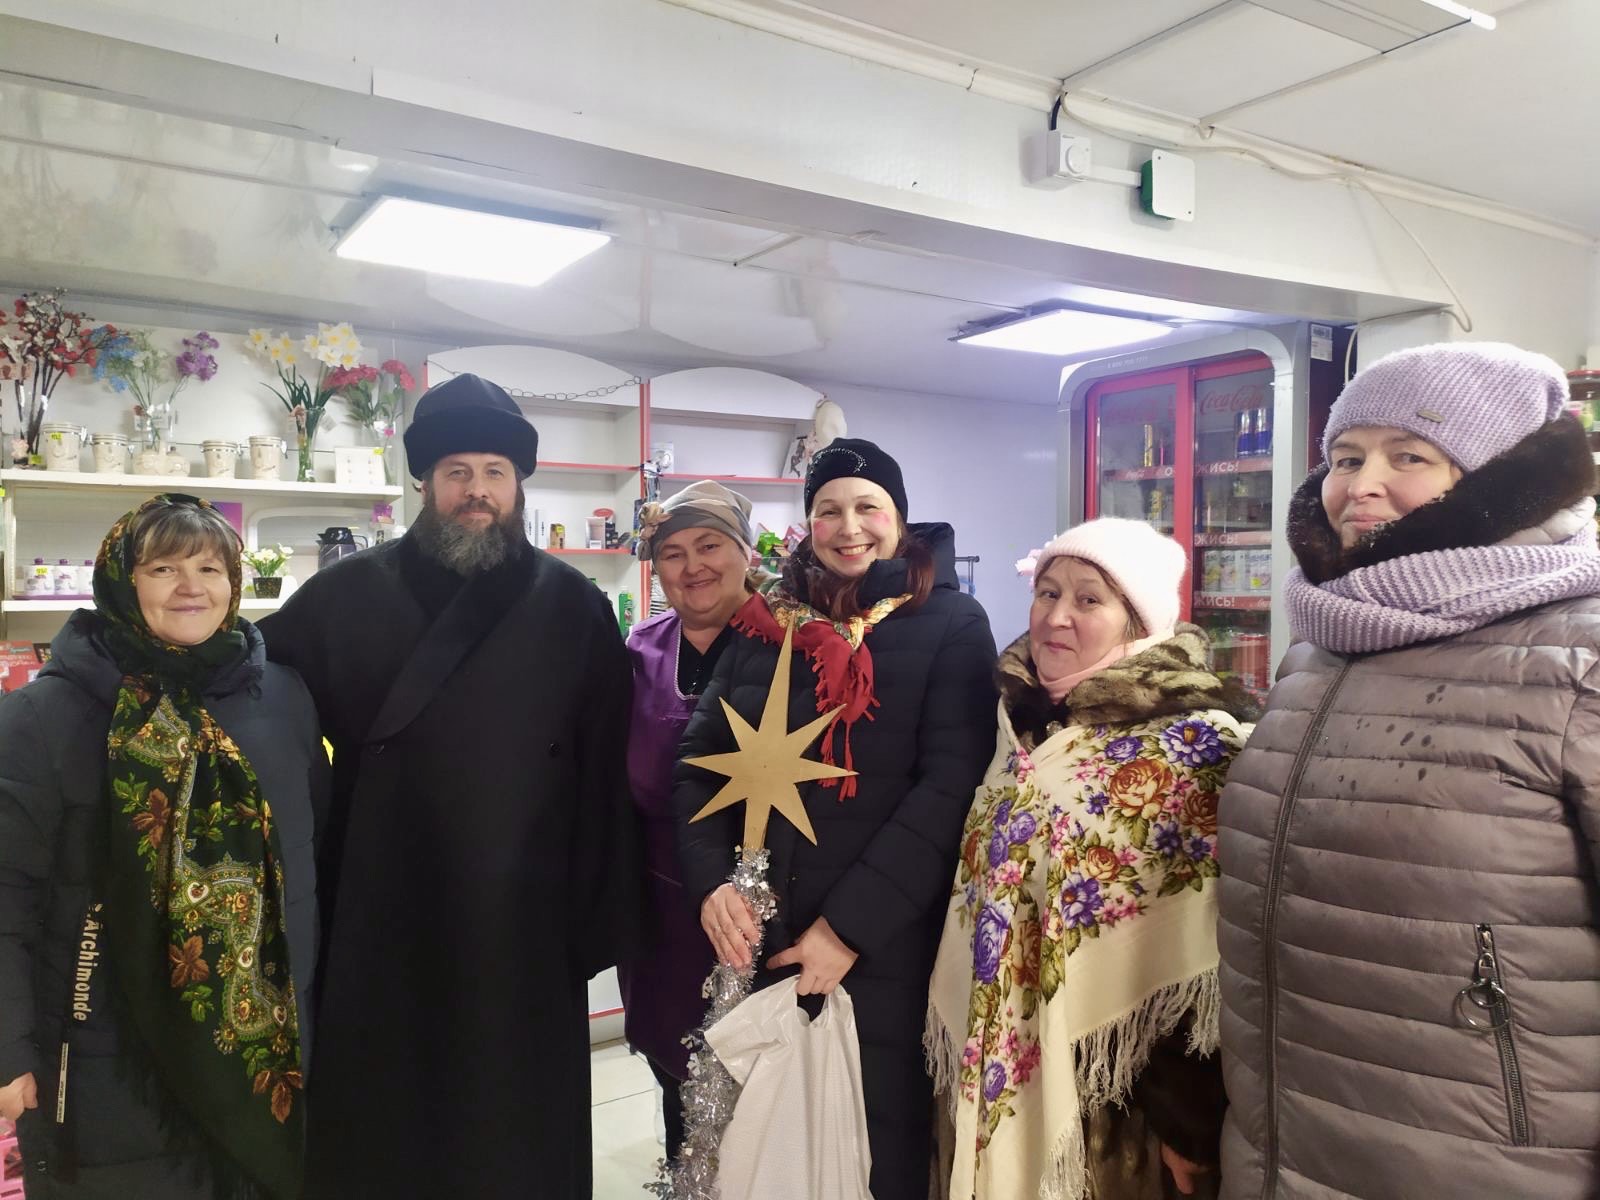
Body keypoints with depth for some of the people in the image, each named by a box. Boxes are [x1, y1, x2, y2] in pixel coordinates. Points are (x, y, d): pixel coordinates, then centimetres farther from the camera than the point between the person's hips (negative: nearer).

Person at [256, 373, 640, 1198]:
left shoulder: (573, 607, -1)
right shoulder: (347, 594, 0)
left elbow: (605, 771, -2)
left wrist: (600, 919, -3)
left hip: (523, 925, -1)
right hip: (381, 923, 1)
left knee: (519, 1132, 14)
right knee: (377, 1130, 16)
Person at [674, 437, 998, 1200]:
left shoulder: (950, 625, -4)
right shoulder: (764, 624, 7)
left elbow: (950, 786, -12)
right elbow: (697, 758, 7)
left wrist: (852, 925, -17)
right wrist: (711, 881, -9)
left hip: (886, 946, -3)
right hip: (759, 939, 4)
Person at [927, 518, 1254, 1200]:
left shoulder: (1197, 741, -15)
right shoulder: (1018, 724, 3)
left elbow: (1211, 943, -17)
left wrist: (1191, 1120, -16)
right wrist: (969, 1059, 12)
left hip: (1128, 1097, -5)